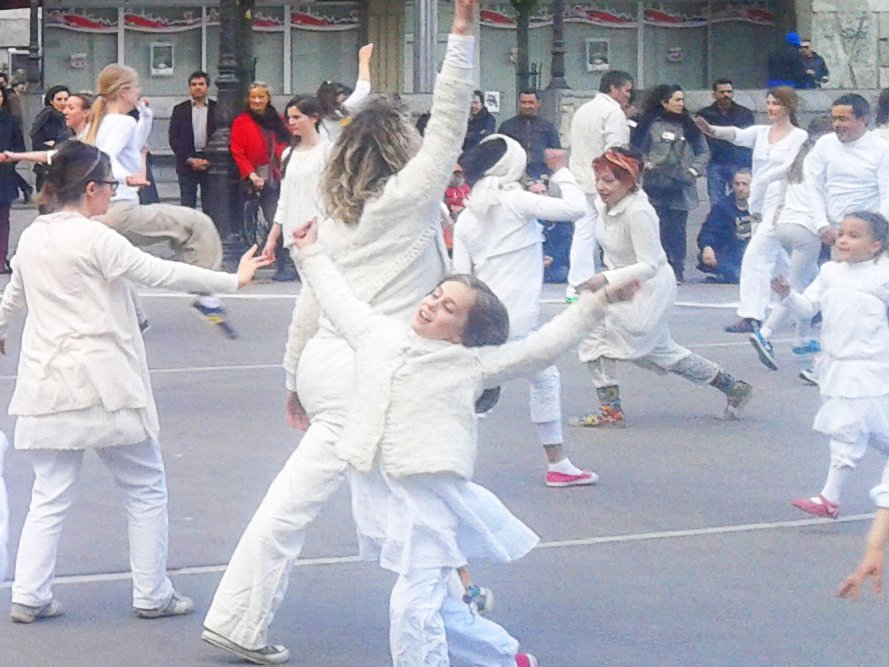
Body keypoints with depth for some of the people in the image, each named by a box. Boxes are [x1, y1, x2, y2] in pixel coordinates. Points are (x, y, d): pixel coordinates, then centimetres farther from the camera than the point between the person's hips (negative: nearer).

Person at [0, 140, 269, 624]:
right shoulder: (95, 239, -14)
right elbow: (161, 273, -15)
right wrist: (233, 280, -8)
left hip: (47, 384, 6)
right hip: (103, 385, -6)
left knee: (50, 494, 11)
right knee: (145, 487, 8)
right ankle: (151, 595, 13)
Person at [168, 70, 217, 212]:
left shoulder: (217, 109, 5)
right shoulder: (180, 110, 8)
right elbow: (173, 138, 2)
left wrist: (209, 160, -11)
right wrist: (189, 160, -9)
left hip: (211, 163, -1)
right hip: (187, 163, 1)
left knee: (210, 209, -2)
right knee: (187, 206, 1)